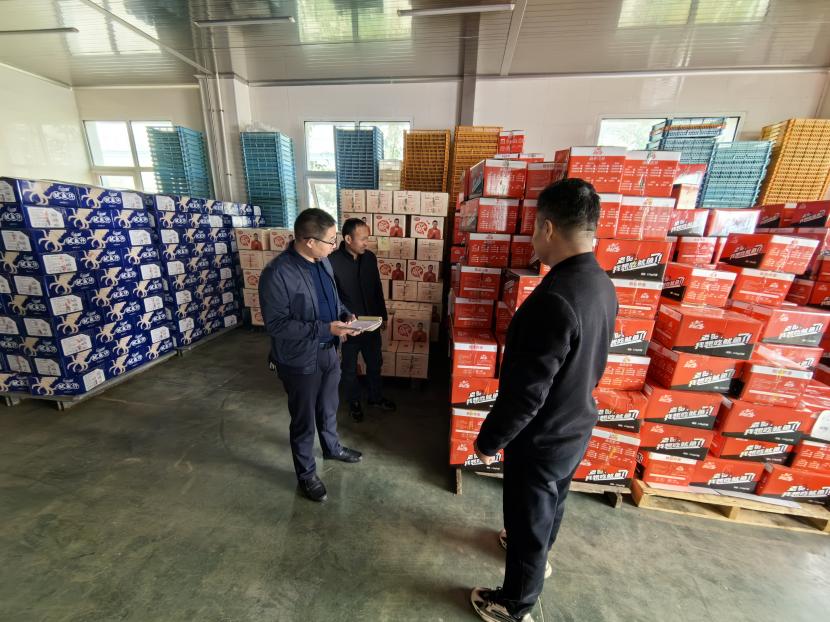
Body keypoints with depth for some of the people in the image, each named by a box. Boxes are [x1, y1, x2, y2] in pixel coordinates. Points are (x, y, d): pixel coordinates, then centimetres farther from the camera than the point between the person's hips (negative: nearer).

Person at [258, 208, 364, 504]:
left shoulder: (322, 261, -1)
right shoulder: (277, 274, -25)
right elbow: (276, 324, -23)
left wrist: (345, 314, -6)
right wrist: (324, 328, -29)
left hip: (328, 352, 7)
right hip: (299, 360, -7)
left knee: (328, 408, 27)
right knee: (304, 420, 14)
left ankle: (332, 448, 53)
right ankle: (306, 474, 39)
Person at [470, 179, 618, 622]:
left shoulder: (554, 300, -35)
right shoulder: (602, 285, -5)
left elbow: (525, 392, -30)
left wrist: (489, 441, -14)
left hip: (541, 439, -8)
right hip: (575, 426, 8)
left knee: (528, 521, 17)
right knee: (551, 504, 32)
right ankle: (538, 553, 61)